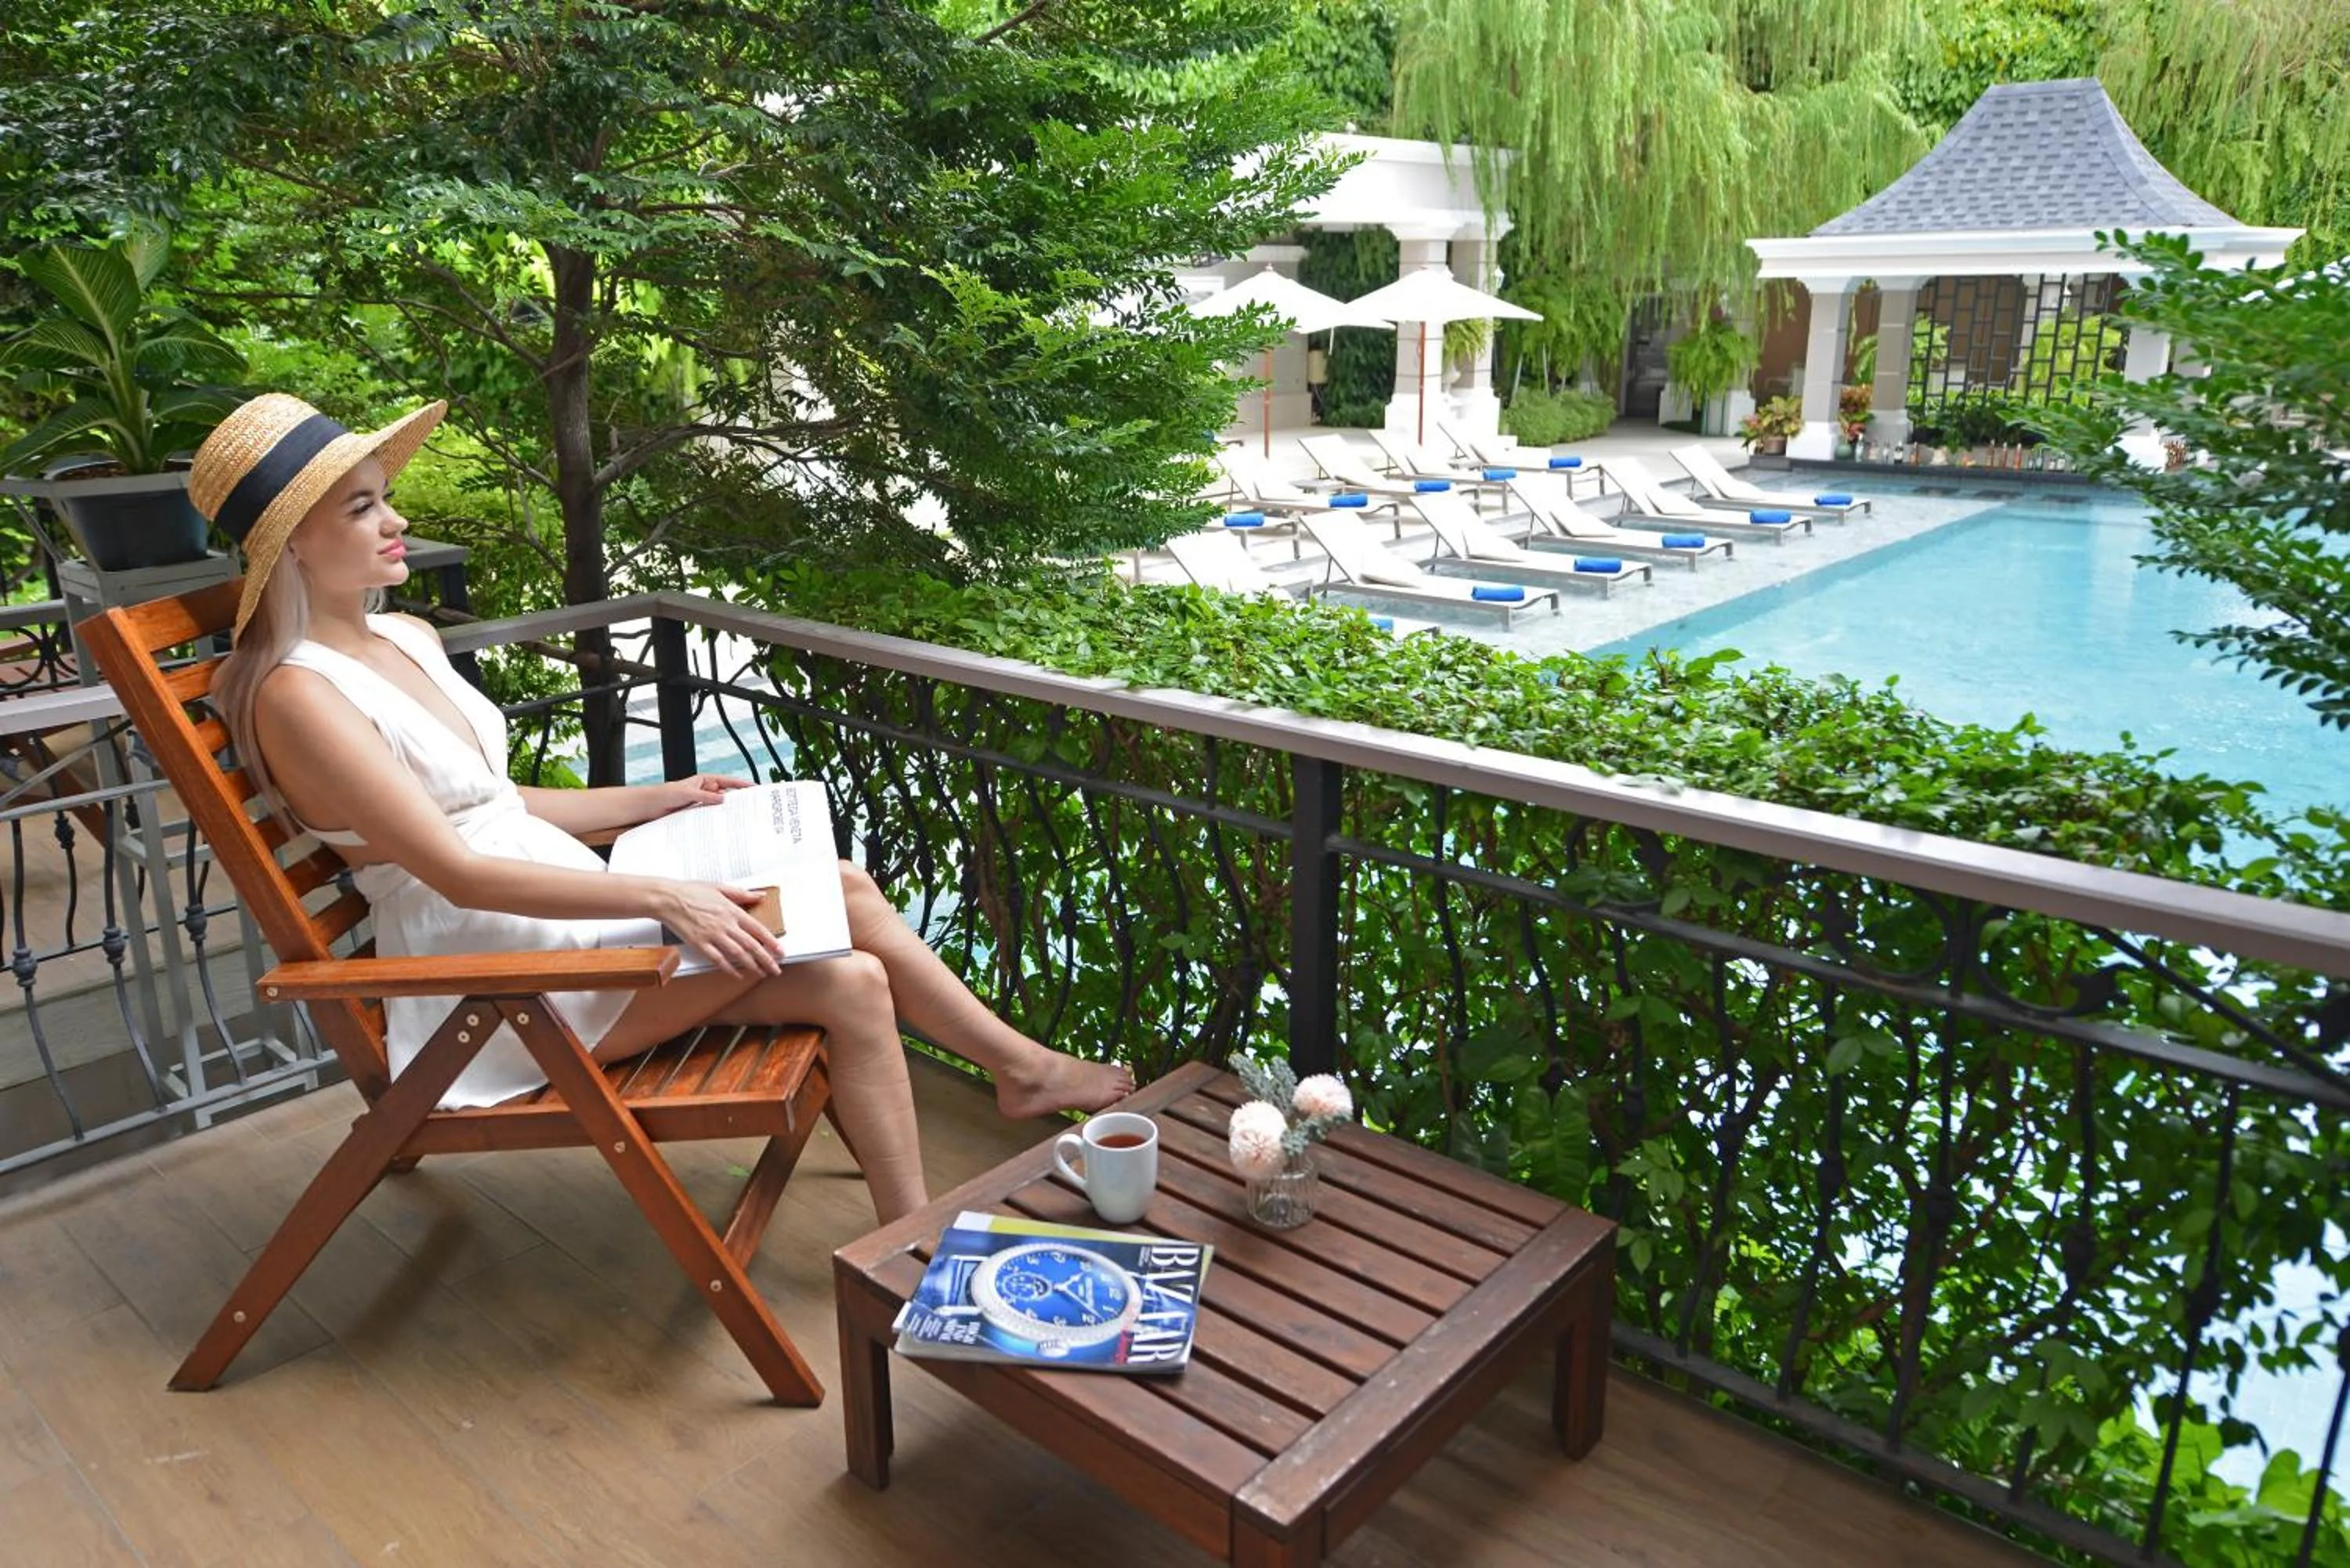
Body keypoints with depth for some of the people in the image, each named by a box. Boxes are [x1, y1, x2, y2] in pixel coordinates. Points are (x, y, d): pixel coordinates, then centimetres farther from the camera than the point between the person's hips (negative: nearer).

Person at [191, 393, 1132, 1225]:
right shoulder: (297, 696, -17)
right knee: (846, 979, -17)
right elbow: (456, 872, -23)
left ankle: (1028, 1070, 10)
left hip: (561, 912, 8)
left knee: (846, 891, -4)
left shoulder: (408, 639, 10)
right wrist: (661, 897, -27)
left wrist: (656, 800, 12)